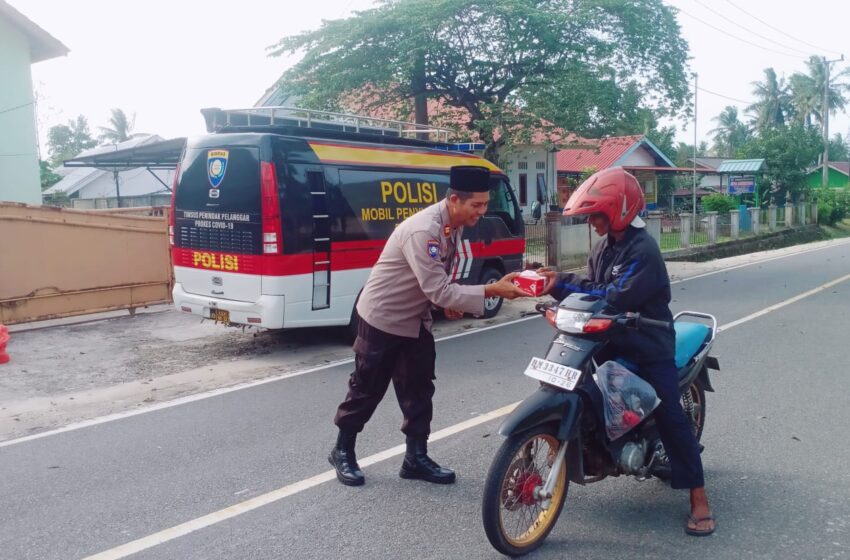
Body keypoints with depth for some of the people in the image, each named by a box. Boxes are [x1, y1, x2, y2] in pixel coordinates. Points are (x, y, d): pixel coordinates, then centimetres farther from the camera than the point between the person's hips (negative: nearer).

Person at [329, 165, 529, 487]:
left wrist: (448, 301, -6)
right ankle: (342, 451, 25)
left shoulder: (454, 225, -2)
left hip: (415, 320, 8)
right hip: (382, 319, -8)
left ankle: (416, 456, 19)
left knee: (419, 389, 8)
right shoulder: (424, 230, -31)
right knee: (367, 389, 6)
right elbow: (438, 291, -34)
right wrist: (493, 290, -35)